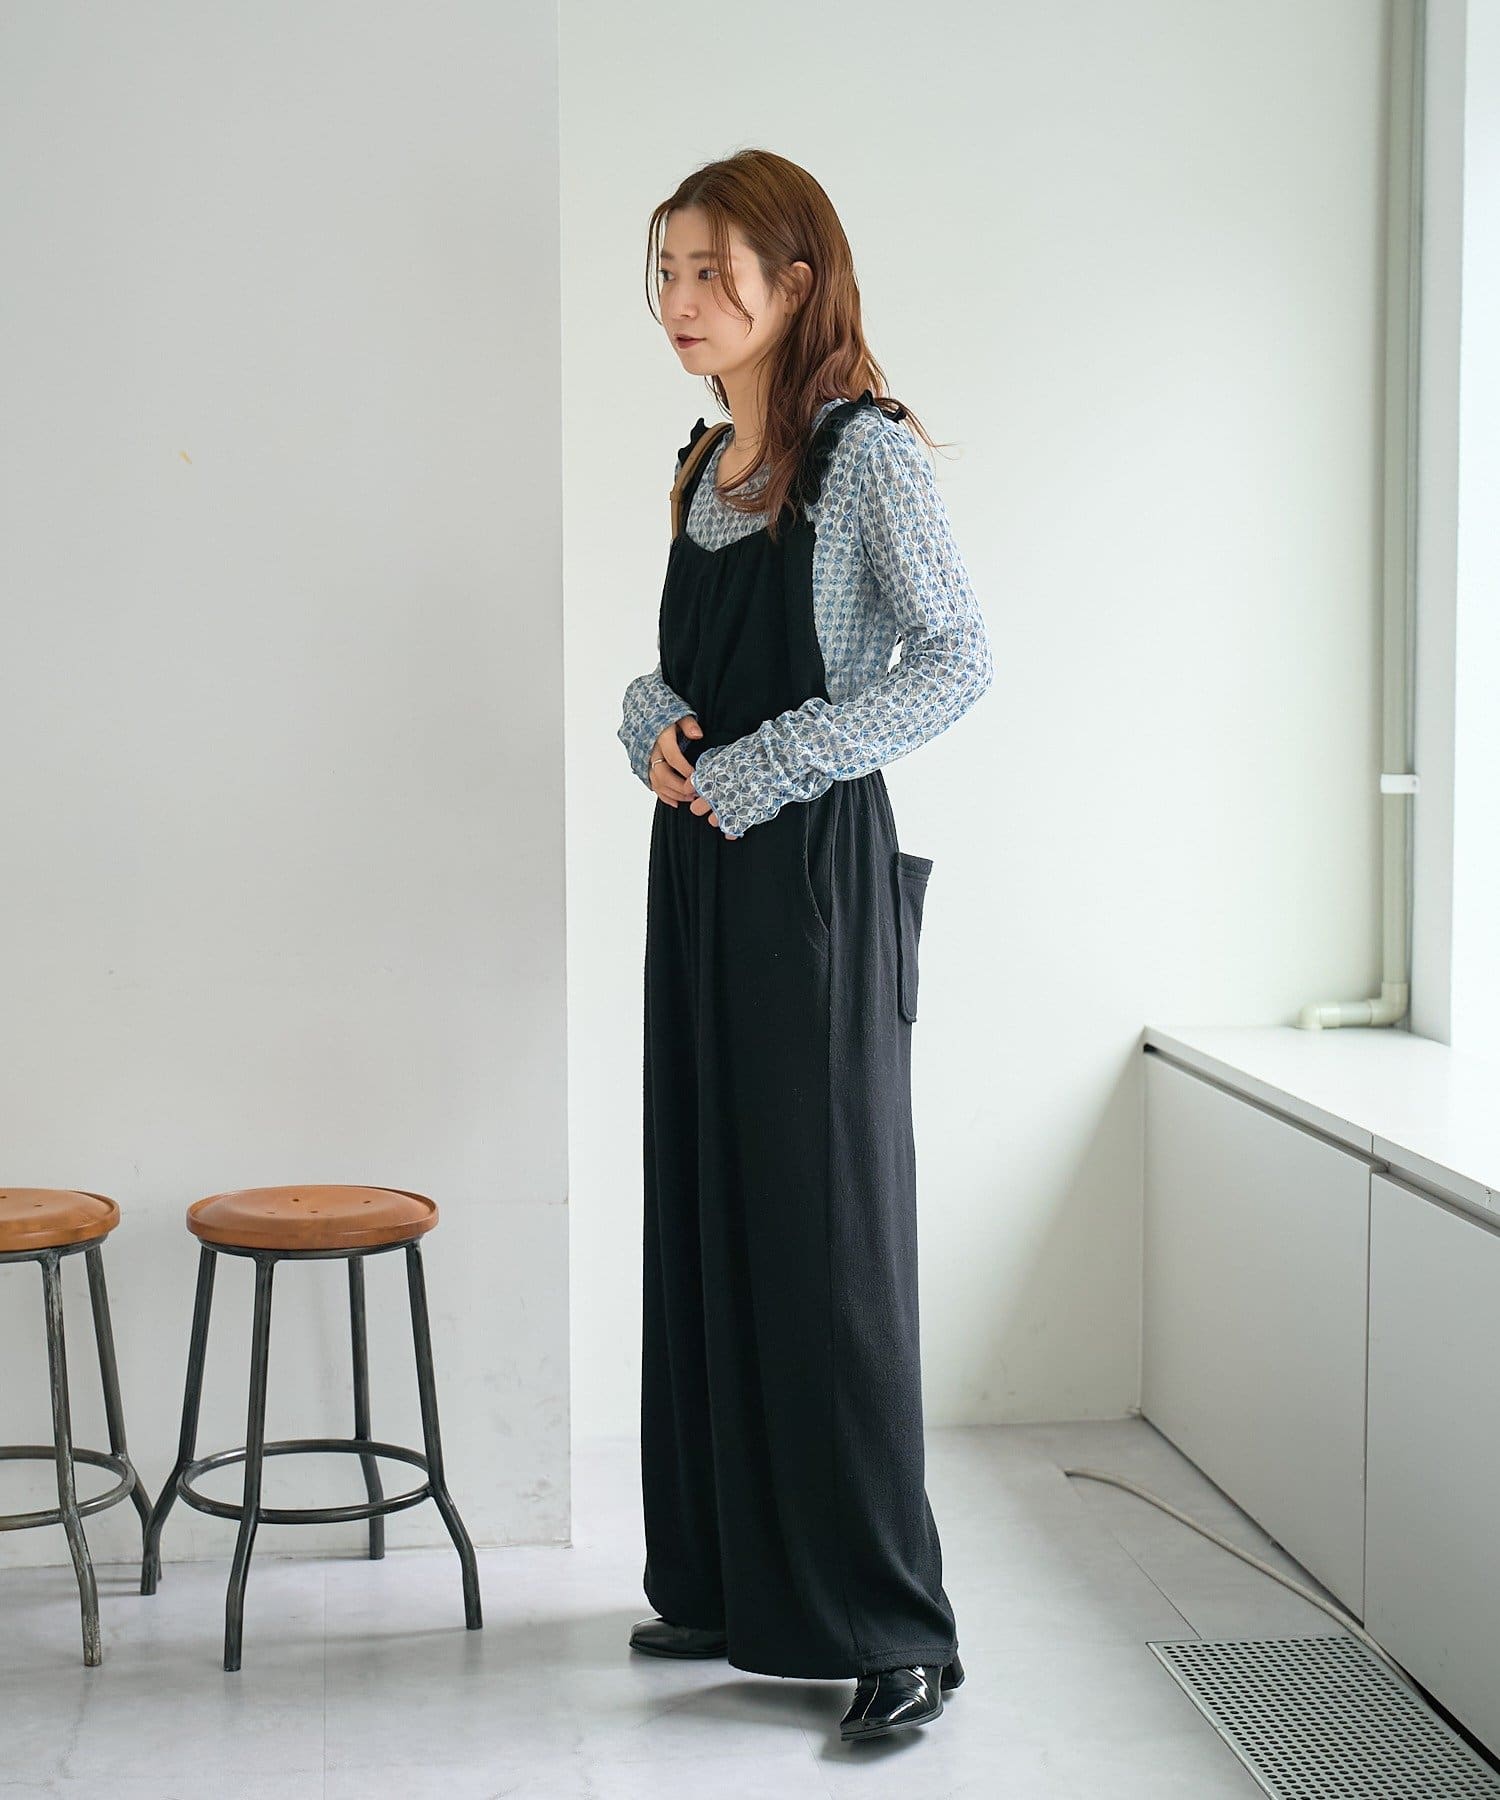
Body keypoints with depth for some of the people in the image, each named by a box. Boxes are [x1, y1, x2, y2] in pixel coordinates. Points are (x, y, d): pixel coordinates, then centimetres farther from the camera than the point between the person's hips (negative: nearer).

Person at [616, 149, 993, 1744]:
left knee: (825, 1229, -6)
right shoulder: (704, 465, 15)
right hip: (697, 868, 8)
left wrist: (758, 768, -17)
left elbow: (958, 662, -15)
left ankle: (895, 1627, 3)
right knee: (703, 1220, 10)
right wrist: (654, 729, -2)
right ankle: (730, 1581, 22)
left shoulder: (867, 451, -8)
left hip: (814, 868, -8)